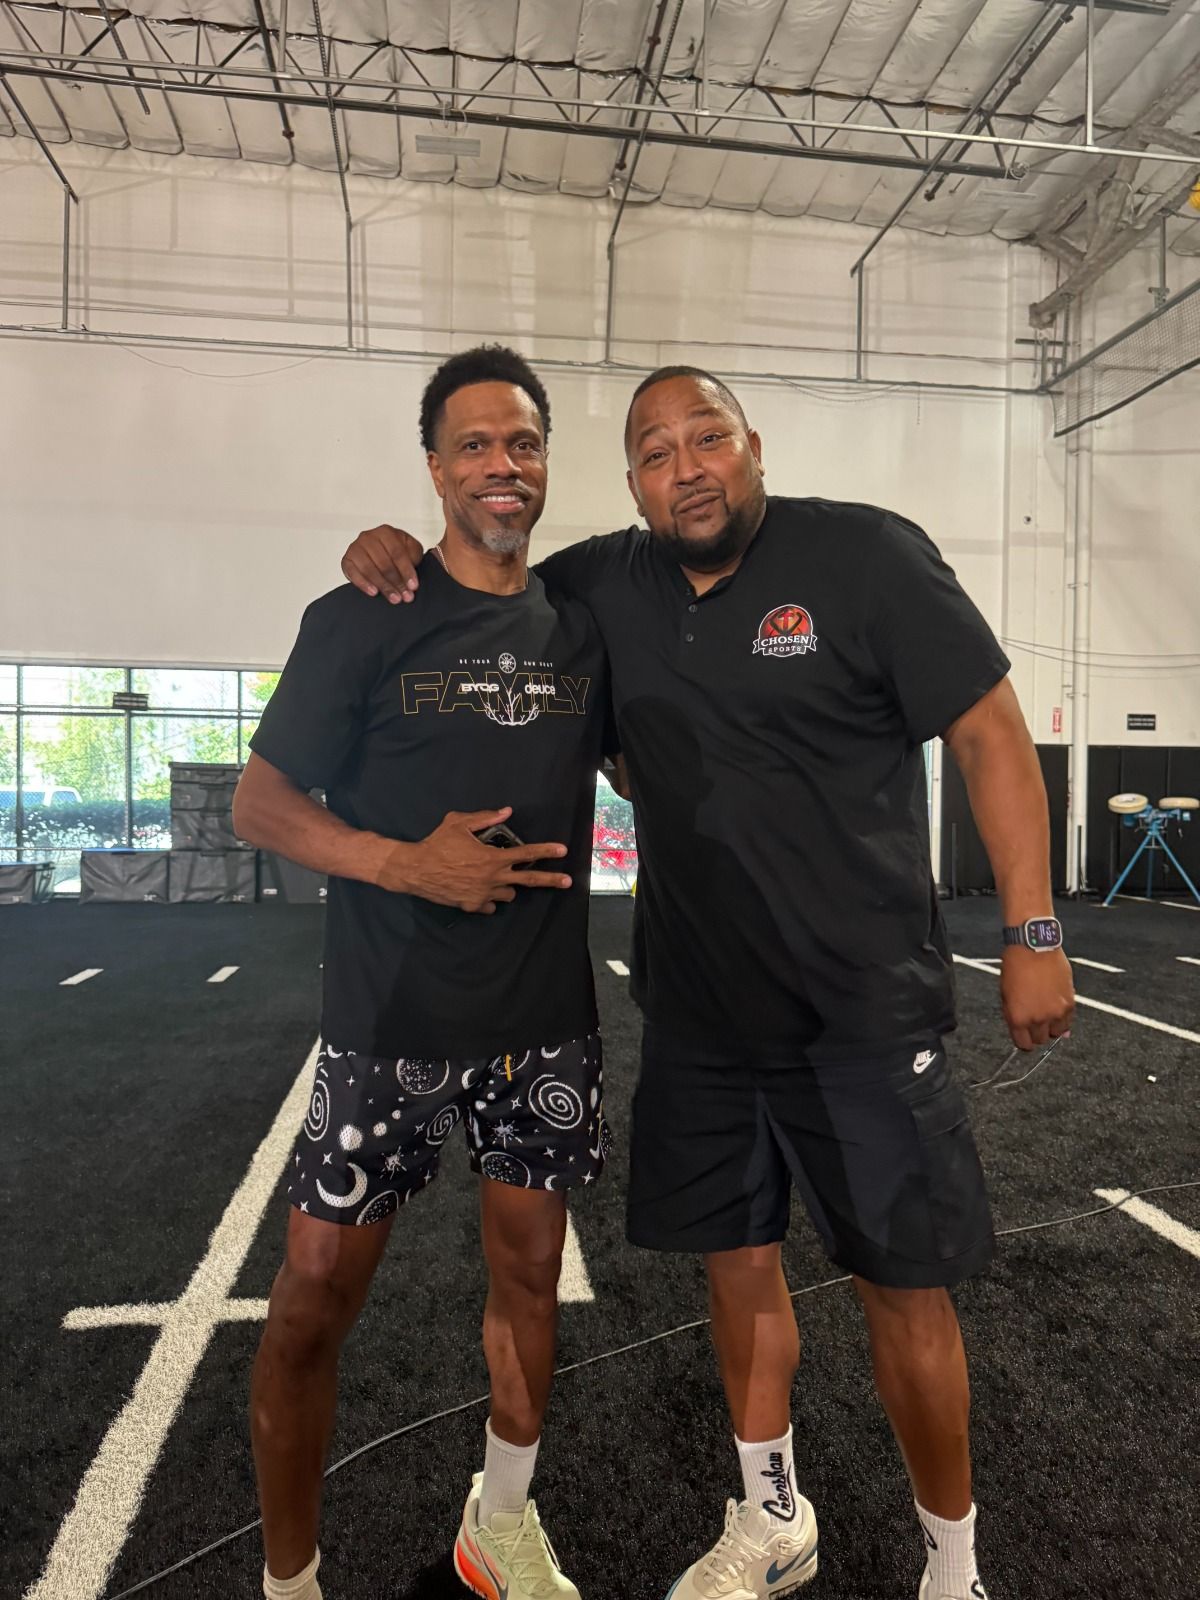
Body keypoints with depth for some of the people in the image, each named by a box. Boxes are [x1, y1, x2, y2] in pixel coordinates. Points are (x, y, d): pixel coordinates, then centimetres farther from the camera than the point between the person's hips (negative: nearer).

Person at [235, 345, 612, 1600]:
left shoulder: (581, 627, 6)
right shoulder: (365, 621, -4)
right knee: (316, 1295, 4)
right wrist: (408, 862, -19)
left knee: (528, 1270, 16)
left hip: (545, 1021, 4)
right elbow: (260, 804, -4)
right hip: (390, 1022, -3)